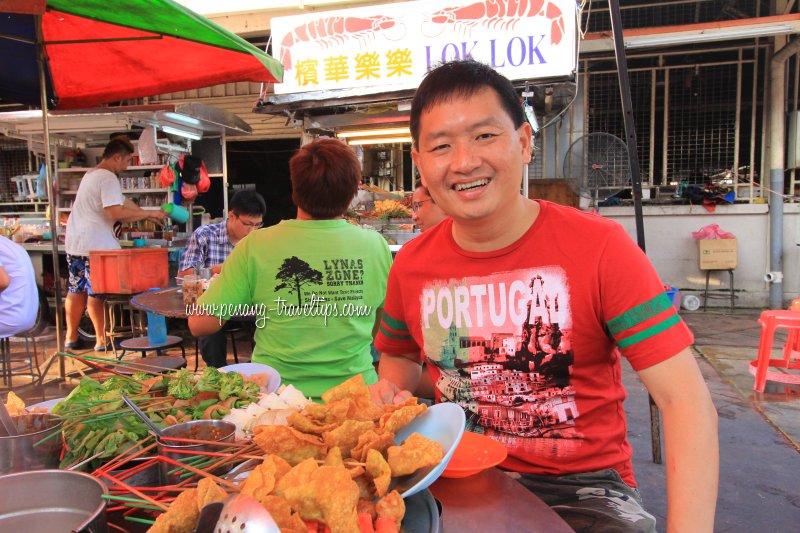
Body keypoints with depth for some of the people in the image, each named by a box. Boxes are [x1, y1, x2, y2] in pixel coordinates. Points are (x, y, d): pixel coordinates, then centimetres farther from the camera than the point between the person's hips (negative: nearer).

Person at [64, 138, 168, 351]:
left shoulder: (91, 174, 19)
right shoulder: (108, 178, -15)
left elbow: (123, 202, 19)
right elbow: (117, 213, -25)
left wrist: (147, 215, 15)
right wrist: (149, 213, -16)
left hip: (75, 243, 10)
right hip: (95, 245, -10)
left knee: (76, 291, 15)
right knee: (97, 293, -3)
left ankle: (71, 337, 24)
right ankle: (101, 340, 6)